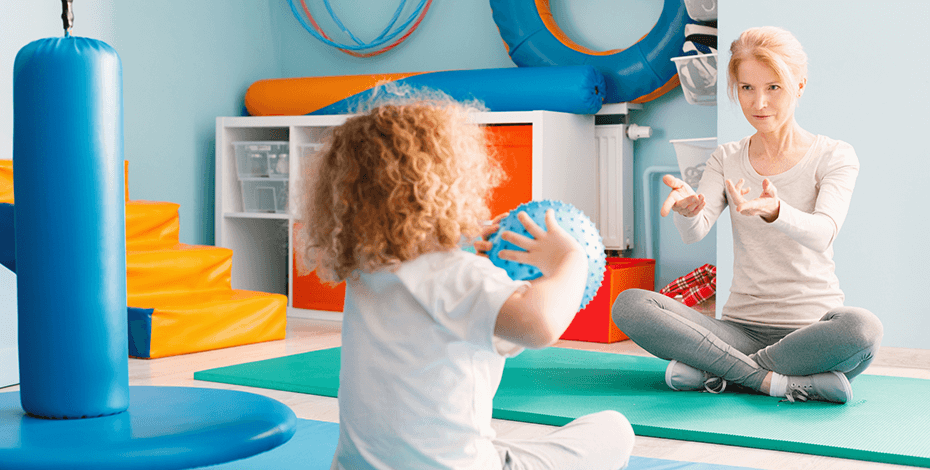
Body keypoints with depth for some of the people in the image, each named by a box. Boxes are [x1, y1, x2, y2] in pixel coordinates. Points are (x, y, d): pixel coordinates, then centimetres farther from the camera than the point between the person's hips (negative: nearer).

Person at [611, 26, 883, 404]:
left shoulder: (835, 156, 0)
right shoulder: (727, 159, 9)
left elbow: (822, 233, -19)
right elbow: (694, 233, -9)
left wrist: (775, 211, -42)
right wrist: (686, 209, -34)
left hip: (811, 327, -2)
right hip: (741, 327, 2)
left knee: (861, 327, -38)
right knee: (628, 305, -21)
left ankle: (714, 371, -21)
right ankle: (773, 379, -24)